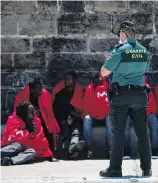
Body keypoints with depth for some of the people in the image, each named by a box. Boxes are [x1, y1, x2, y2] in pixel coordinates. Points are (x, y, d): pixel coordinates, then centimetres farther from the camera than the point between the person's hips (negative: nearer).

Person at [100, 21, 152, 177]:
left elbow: (104, 72, -6)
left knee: (118, 133, 0)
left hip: (120, 95, -4)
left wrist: (111, 58, 9)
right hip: (139, 95, 4)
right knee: (142, 132, 9)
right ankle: (146, 169, 11)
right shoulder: (143, 50, 7)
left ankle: (115, 169, 0)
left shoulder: (119, 50, -10)